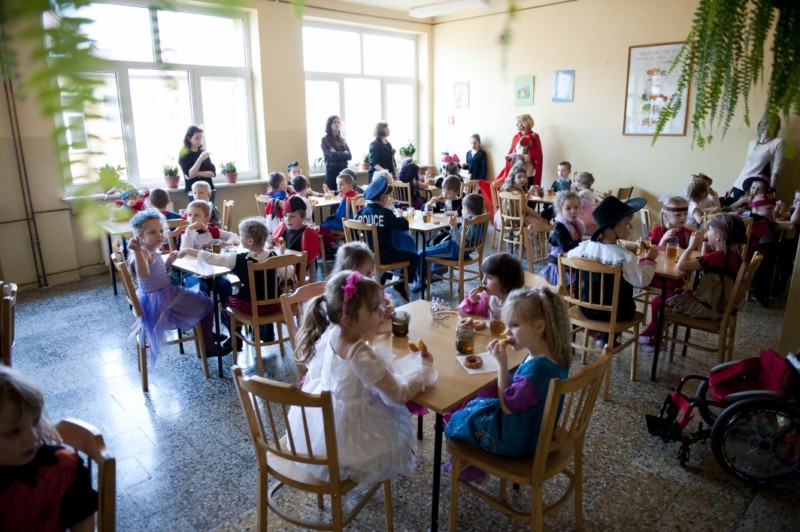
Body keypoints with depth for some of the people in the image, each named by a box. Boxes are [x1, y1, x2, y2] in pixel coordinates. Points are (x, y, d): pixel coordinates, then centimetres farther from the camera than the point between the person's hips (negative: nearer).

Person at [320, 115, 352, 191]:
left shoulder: (342, 139, 14)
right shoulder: (325, 140, -2)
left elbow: (349, 156, 4)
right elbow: (332, 155, -13)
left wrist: (337, 153, -7)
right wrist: (344, 153, 1)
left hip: (344, 171, 5)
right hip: (332, 171, -5)